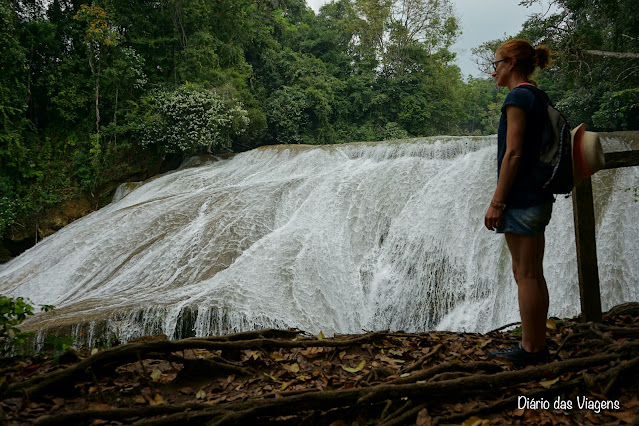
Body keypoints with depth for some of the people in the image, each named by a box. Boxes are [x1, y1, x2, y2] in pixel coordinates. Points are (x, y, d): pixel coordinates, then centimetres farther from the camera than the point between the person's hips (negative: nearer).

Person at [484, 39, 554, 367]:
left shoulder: (518, 97, -12)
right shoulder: (537, 97, 17)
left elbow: (513, 154, -19)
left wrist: (496, 202, -17)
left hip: (521, 200, -10)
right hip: (539, 197, 10)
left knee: (526, 275, -4)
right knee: (533, 275, 13)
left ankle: (530, 350, 5)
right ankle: (538, 346, 21)